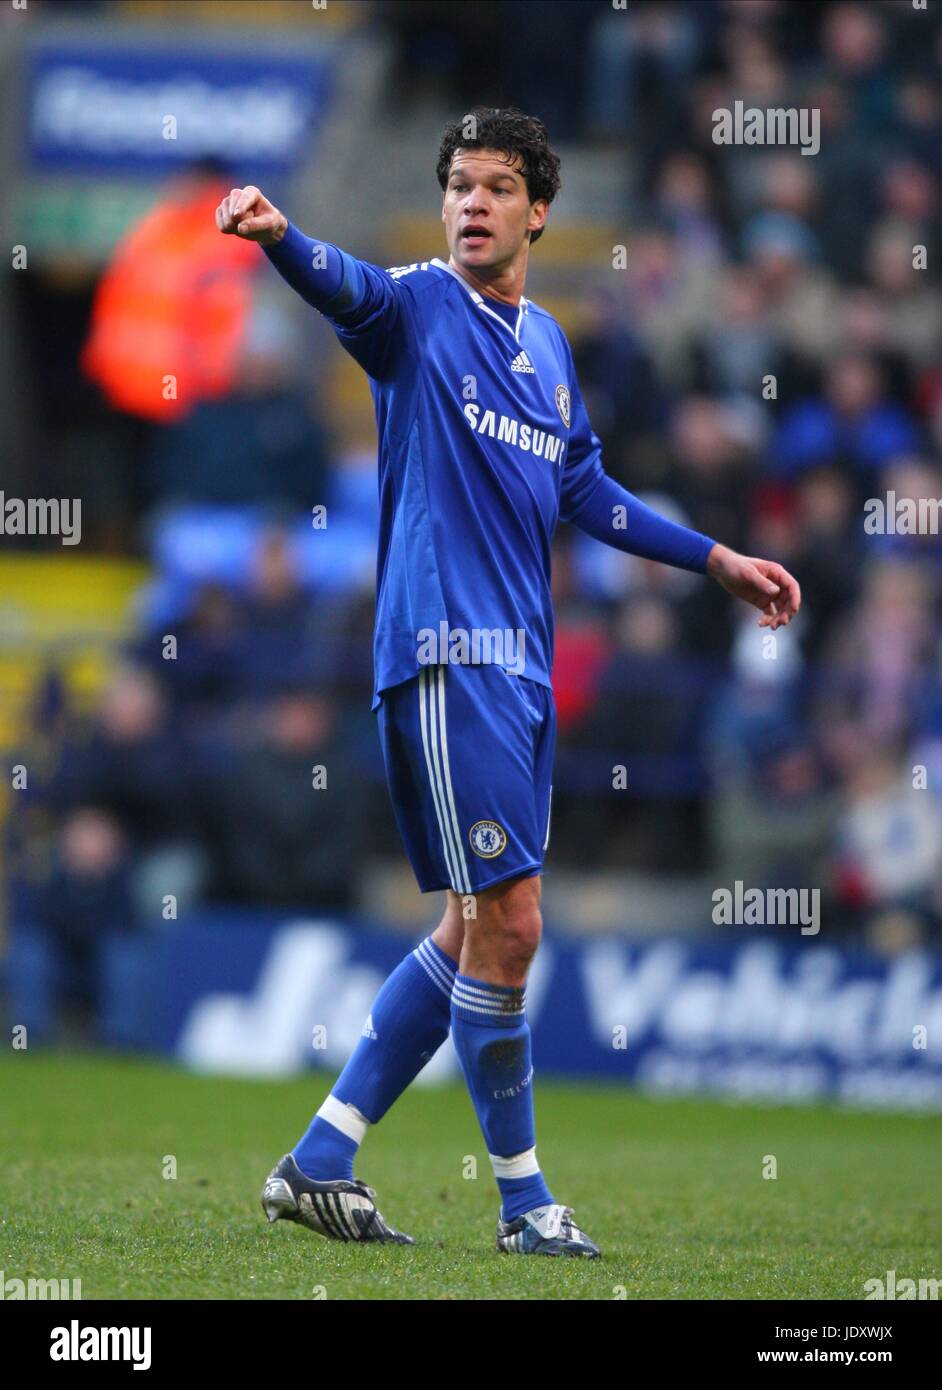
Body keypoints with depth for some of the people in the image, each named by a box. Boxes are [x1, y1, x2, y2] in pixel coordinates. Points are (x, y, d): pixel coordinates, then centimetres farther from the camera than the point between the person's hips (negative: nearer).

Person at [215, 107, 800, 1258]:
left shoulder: (546, 343, 16)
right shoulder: (420, 309, -4)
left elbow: (584, 490, 27)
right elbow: (343, 285, -27)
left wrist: (719, 560, 29)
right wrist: (275, 235, -49)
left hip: (522, 663, 8)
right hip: (447, 654, -8)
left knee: (478, 931, 10)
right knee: (508, 924, -9)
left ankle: (320, 1164, 16)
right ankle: (523, 1199, 3)